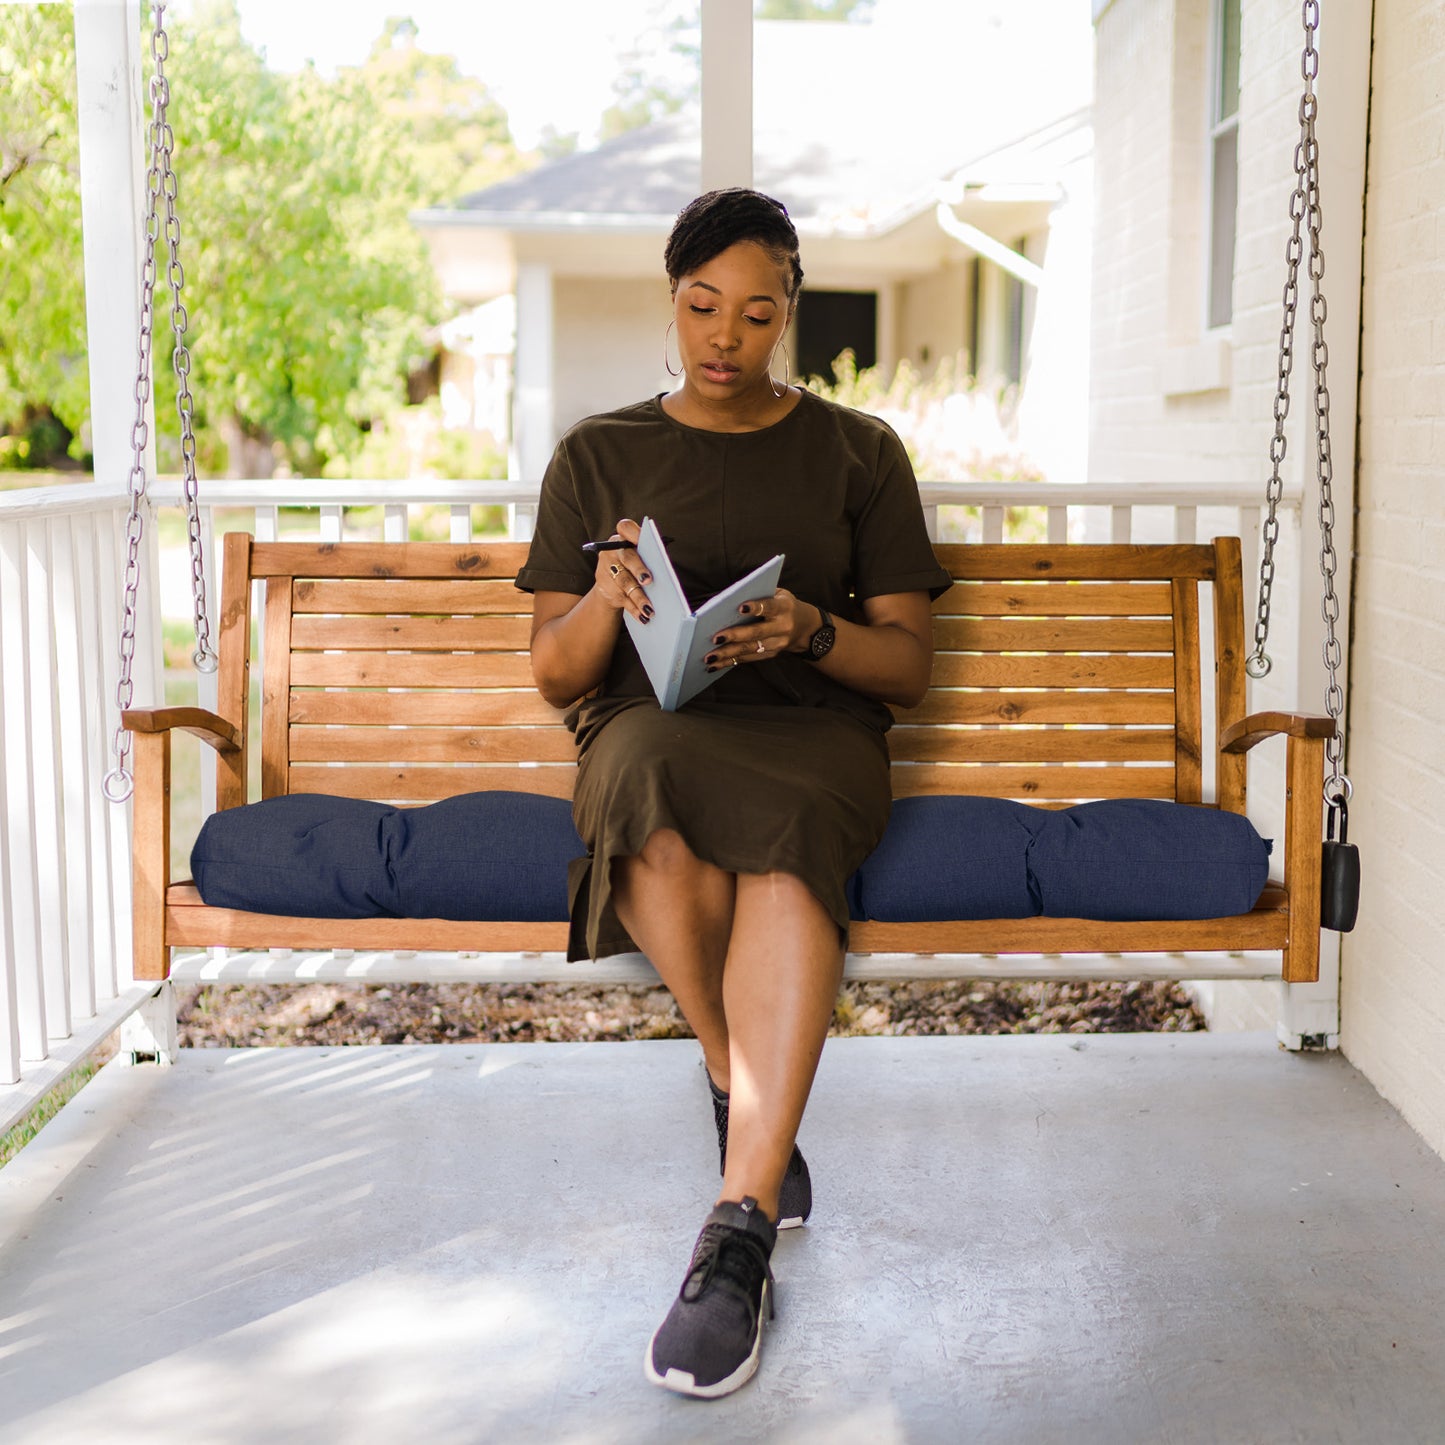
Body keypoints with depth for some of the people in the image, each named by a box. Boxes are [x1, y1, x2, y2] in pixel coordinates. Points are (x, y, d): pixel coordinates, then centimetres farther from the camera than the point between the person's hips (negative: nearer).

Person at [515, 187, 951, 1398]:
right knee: (656, 793, -39)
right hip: (647, 728, 1)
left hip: (816, 731, 0)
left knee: (785, 829, -39)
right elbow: (555, 674, 11)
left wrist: (813, 631, -13)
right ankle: (753, 1104, -18)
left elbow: (910, 664, 9)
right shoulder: (597, 456, 16)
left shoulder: (858, 453, 15)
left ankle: (739, 1235, -43)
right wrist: (603, 605, -13)